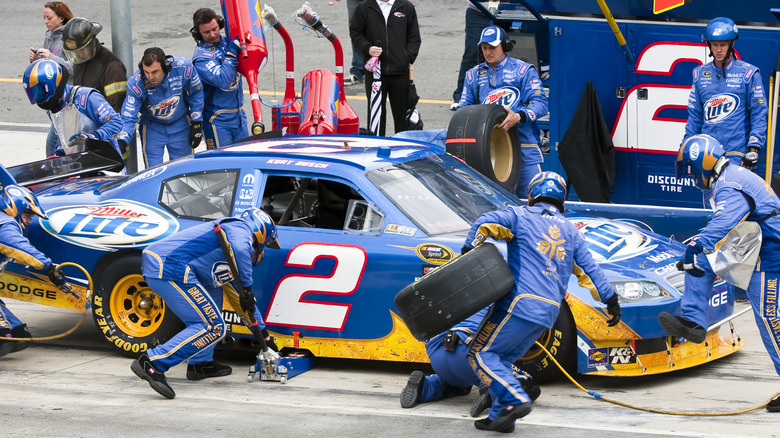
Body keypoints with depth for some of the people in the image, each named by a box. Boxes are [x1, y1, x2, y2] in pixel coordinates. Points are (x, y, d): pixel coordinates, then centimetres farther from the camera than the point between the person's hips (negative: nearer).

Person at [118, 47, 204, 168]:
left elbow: (196, 93, -5)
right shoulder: (136, 83, -28)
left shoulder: (183, 68, -26)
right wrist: (121, 141, -42)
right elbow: (128, 117, -25)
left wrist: (196, 124, -2)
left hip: (180, 124, 1)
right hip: (152, 128, -1)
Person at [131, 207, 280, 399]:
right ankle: (152, 363, -19)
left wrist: (261, 329, 49)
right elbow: (239, 249, -22)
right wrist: (247, 288, -11)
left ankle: (200, 363, 24)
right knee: (212, 328, -8)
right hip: (169, 268, -10)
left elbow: (244, 299, 43)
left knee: (214, 291, 29)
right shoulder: (240, 228, 5)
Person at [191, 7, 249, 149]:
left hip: (238, 114, 7)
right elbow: (223, 81, -28)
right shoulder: (201, 57, -17)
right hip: (218, 119, -7)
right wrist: (231, 54, -23)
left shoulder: (227, 42, 5)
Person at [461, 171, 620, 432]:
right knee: (502, 359, 14)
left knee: (481, 353, -2)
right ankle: (500, 416, 3)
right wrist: (610, 299, 27)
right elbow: (589, 269, 21)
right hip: (549, 312, 6)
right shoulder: (570, 231, 21)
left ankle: (515, 400, -19)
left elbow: (484, 223, -12)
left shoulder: (520, 216, 5)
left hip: (520, 302, -6)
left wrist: (467, 254, -5)